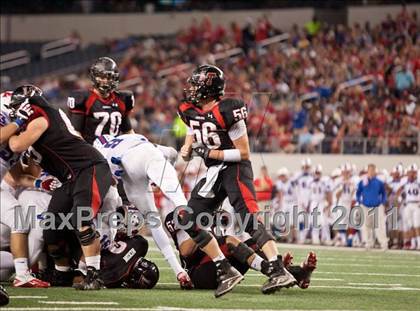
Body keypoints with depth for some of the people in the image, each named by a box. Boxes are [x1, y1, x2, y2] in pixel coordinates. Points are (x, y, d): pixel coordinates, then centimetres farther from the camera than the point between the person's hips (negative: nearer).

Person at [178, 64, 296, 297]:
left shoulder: (226, 112, -19)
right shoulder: (191, 111, 5)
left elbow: (244, 153, -15)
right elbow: (192, 139, 21)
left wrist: (210, 153, -19)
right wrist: (187, 151, -3)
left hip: (234, 169, -9)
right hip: (214, 172, 9)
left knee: (250, 221, -24)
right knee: (188, 221, 3)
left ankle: (279, 272, -32)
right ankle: (226, 272, 4)